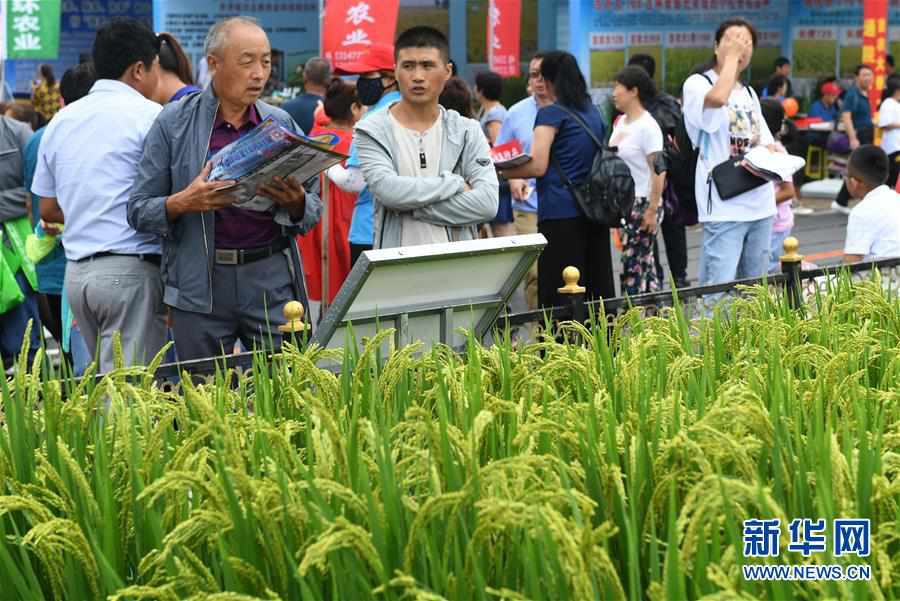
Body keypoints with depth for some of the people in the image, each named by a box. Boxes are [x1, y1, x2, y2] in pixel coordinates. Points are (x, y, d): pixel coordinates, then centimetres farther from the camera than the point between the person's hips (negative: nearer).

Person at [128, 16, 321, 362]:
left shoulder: (282, 124, 7)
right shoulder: (175, 122, 0)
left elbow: (314, 210, 11)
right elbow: (139, 210, 0)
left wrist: (295, 201, -11)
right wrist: (184, 203, -19)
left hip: (272, 280, 2)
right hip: (201, 285, -2)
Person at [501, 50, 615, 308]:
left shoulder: (550, 114, -6)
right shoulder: (593, 112, 15)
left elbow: (538, 166, -14)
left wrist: (505, 170, -2)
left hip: (561, 212, -7)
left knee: (559, 295, -5)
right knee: (598, 286, 9)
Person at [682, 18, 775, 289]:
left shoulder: (749, 93, 18)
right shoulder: (697, 84, -4)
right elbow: (717, 98, -28)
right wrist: (730, 56, -15)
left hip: (760, 203, 7)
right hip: (724, 205, -7)